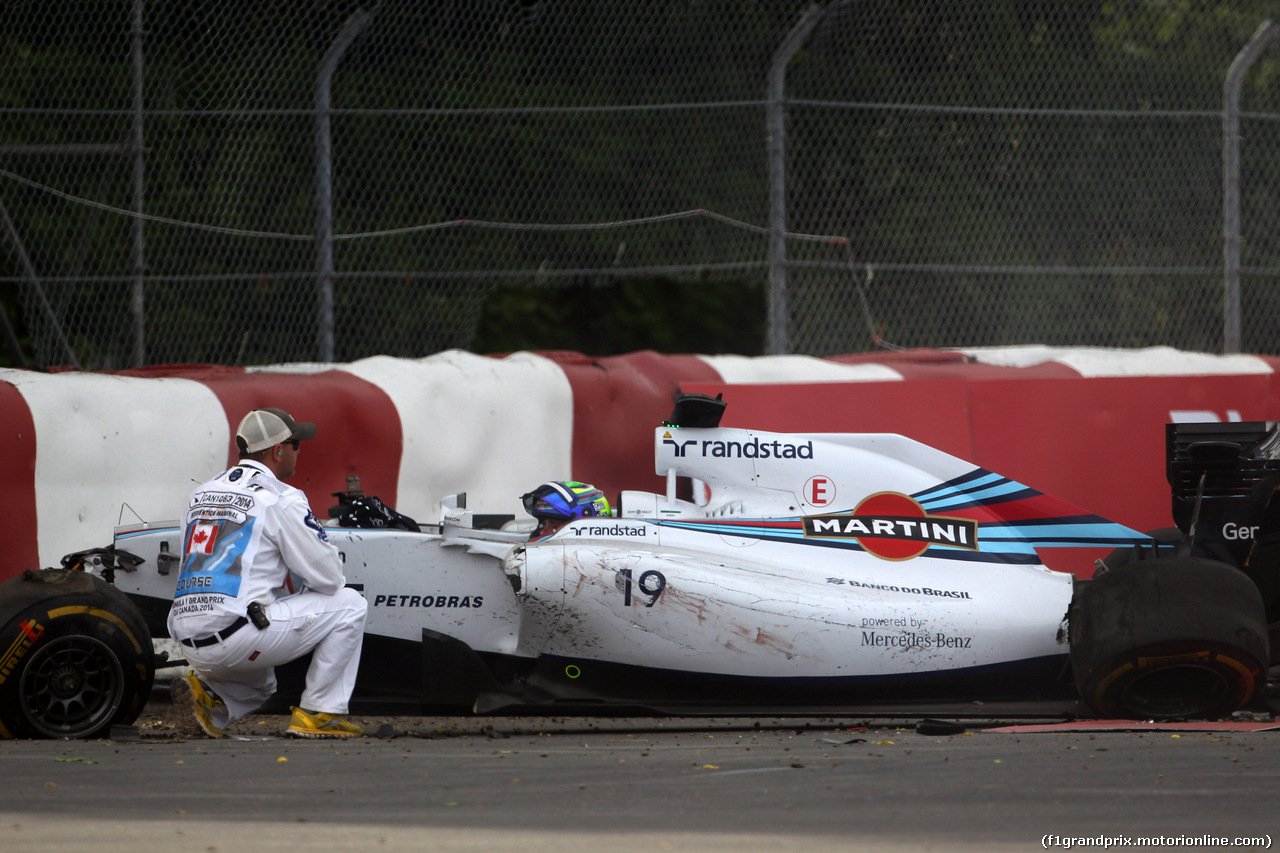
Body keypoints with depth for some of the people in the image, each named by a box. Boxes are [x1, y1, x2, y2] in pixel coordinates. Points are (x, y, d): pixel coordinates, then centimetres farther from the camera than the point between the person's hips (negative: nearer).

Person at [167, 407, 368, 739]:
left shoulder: (201, 495, 20)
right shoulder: (280, 500, -4)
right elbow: (328, 577, -2)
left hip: (189, 638, 8)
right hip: (235, 632, -8)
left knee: (260, 684, 38)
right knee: (349, 605, 5)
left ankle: (203, 692, 6)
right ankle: (318, 713, 4)